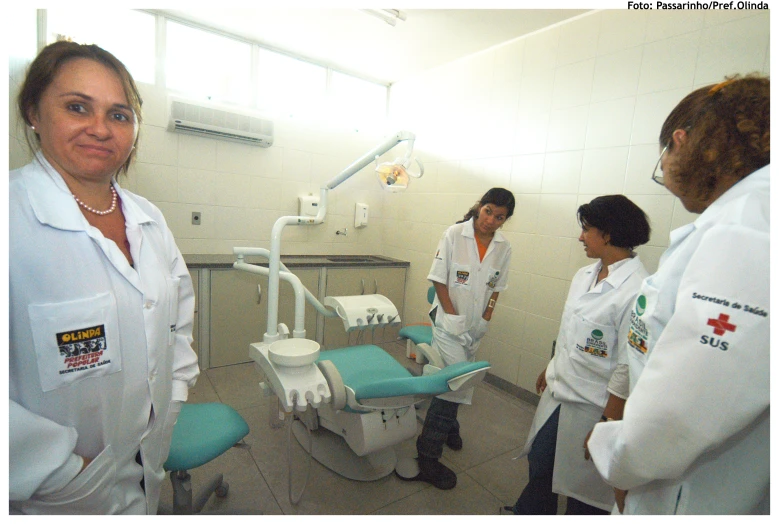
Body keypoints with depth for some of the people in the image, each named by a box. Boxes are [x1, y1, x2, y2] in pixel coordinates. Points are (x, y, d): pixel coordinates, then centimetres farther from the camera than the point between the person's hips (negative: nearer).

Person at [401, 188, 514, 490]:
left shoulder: (504, 248, -1)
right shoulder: (455, 234, -13)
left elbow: (496, 288, 8)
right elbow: (439, 279, -11)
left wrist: (486, 319, 0)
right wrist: (454, 316, -14)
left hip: (475, 326, 5)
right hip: (449, 321, -5)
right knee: (454, 382, -11)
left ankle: (448, 426, 47)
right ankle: (428, 458, 2)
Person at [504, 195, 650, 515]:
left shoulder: (636, 290, -24)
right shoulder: (584, 275, 1)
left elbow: (629, 367, -21)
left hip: (592, 408, -7)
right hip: (558, 393, 7)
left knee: (585, 486, 18)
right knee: (539, 465, 25)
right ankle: (528, 511, 52)